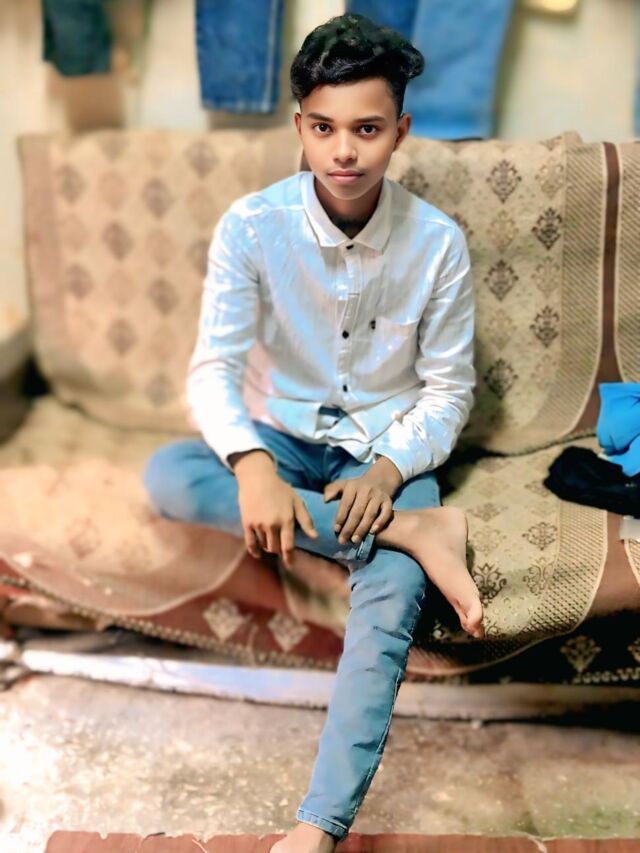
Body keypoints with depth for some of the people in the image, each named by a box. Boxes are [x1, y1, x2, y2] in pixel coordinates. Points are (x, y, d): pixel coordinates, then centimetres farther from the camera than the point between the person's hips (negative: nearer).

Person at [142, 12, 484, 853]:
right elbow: (213, 368, -16)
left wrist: (390, 469, -23)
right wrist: (252, 463, -36)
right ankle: (415, 533, -27)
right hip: (280, 439, 2)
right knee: (166, 474, -31)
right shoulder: (252, 225, -12)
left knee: (392, 599, -31)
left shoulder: (438, 241, -11)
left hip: (389, 450, -1)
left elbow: (449, 389, -4)